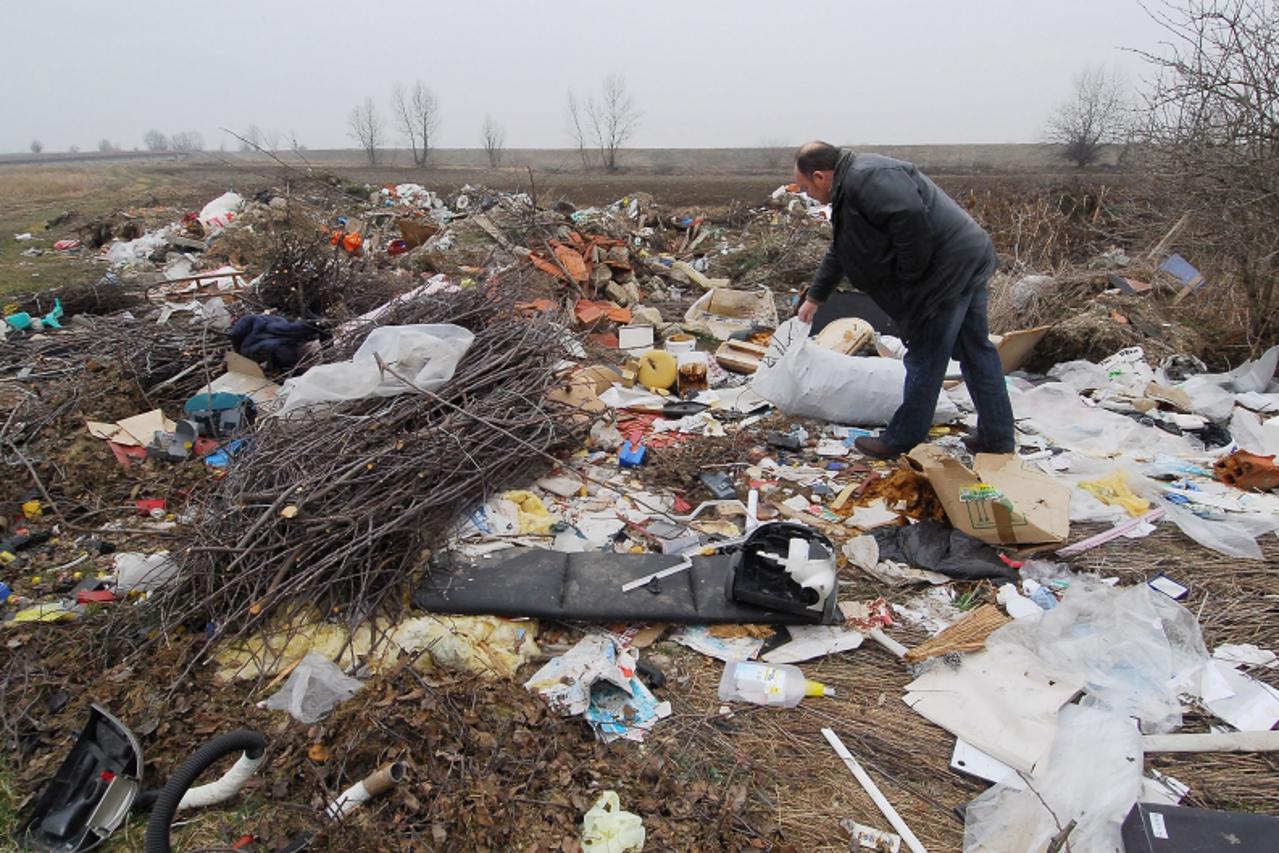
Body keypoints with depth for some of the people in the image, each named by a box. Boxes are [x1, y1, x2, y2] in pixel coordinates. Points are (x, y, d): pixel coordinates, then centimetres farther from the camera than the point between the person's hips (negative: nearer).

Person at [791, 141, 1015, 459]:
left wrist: (909, 274, -18)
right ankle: (998, 439, 25)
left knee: (925, 358, 0)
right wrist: (814, 297, 34)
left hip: (949, 267, -11)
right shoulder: (848, 188, 18)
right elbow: (839, 252, 28)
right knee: (976, 350, 15)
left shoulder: (864, 178, -17)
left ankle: (901, 440, 13)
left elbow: (910, 215, -31)